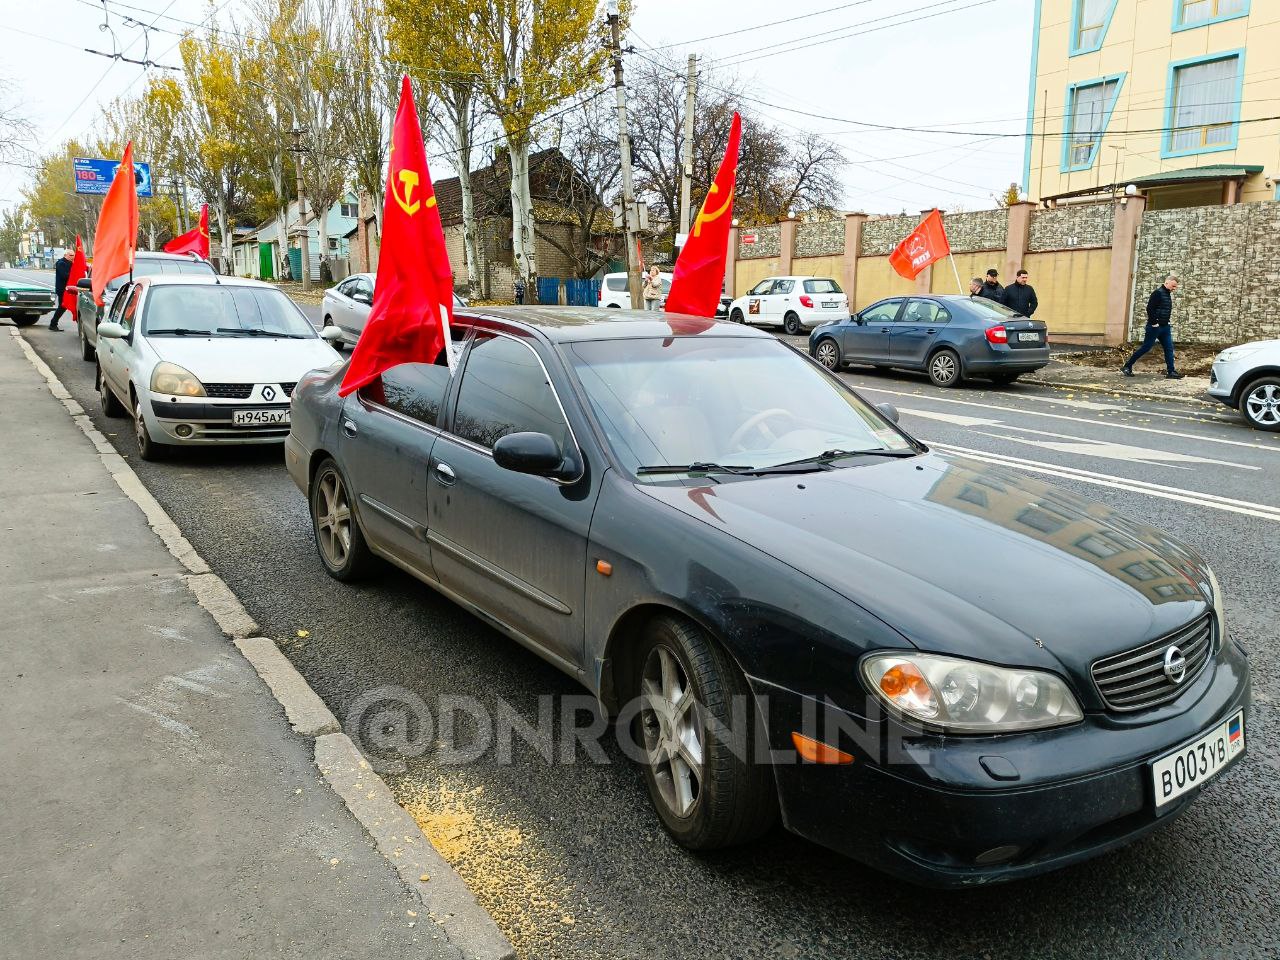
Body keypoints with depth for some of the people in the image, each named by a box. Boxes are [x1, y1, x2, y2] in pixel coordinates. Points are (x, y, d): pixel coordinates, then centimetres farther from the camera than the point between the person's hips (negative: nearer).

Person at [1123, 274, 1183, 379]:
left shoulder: (1168, 294, 15)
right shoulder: (1158, 292, -13)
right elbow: (1150, 308, -21)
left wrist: (1167, 321, 13)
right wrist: (1154, 322, -19)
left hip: (1165, 327, 9)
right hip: (1155, 326, -9)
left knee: (1169, 348, 4)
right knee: (1145, 347, -4)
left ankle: (1171, 371, 5)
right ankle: (1127, 367, 3)